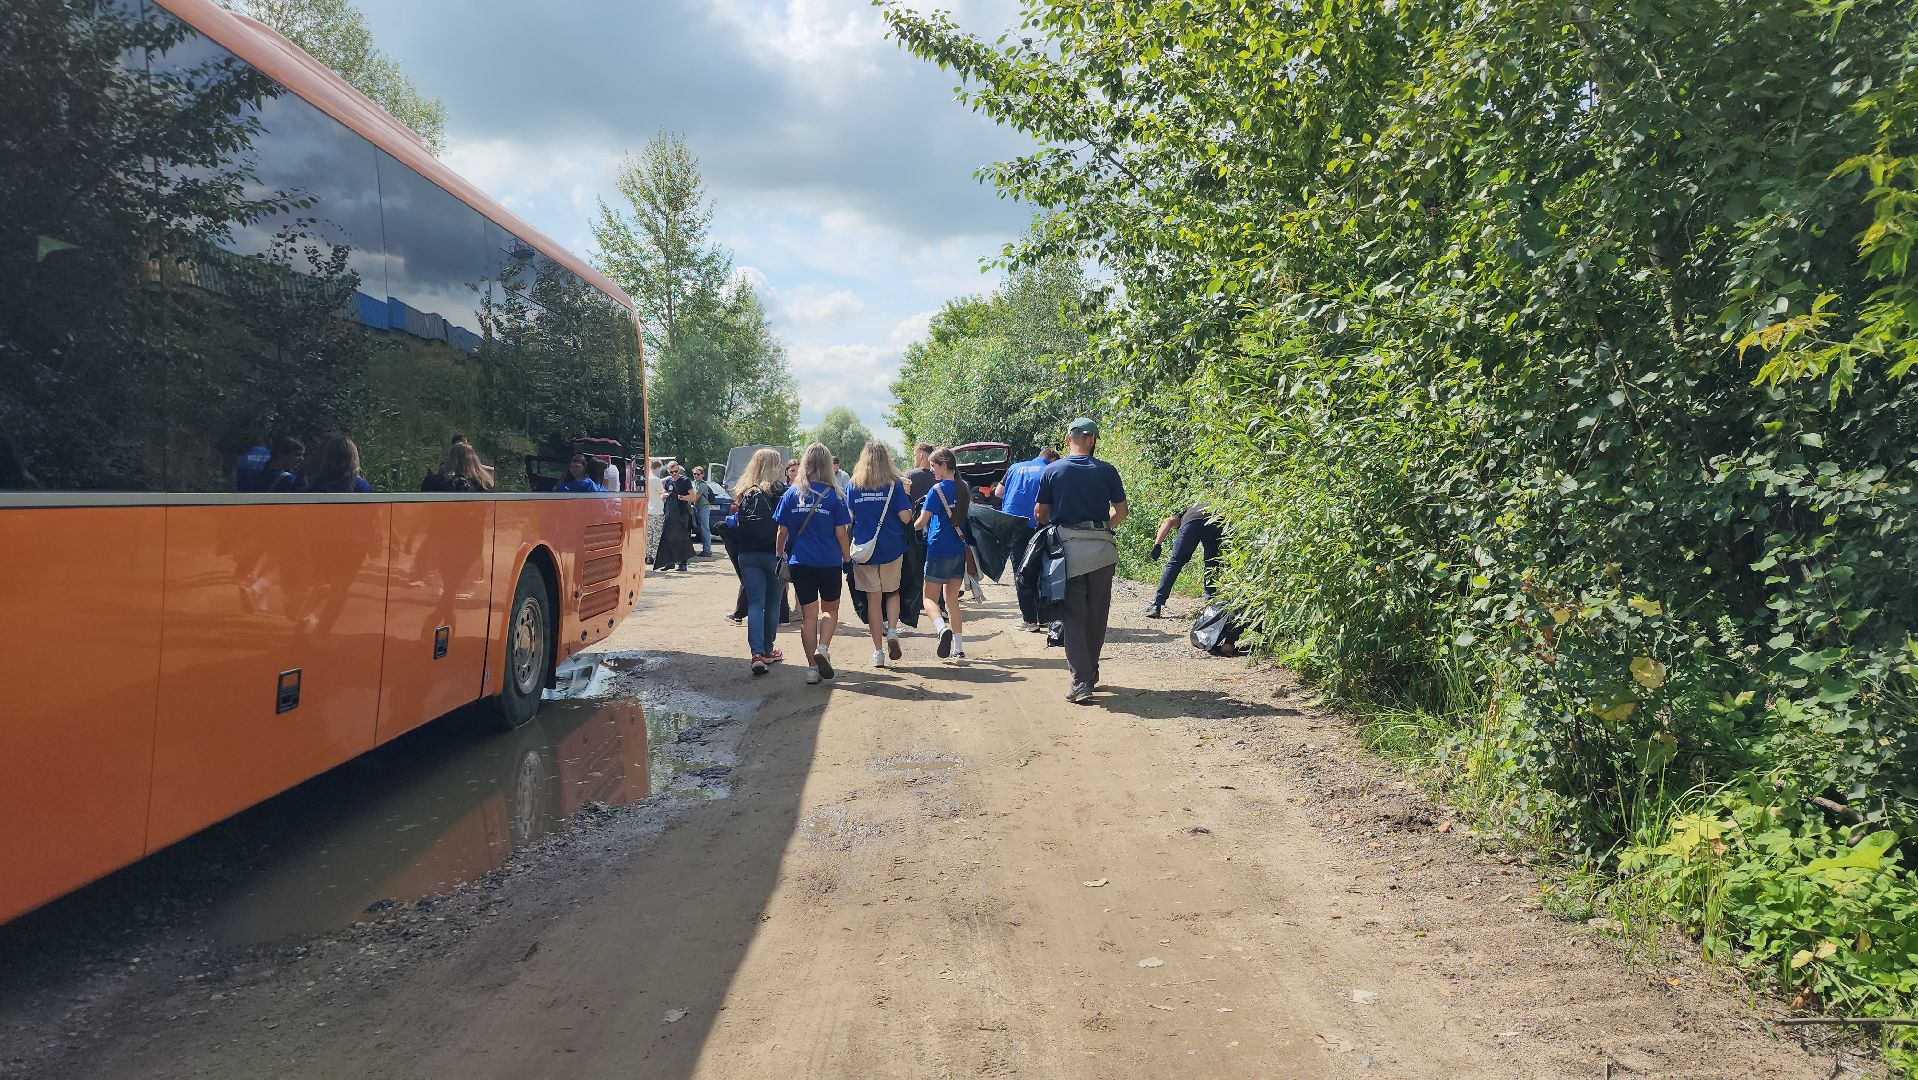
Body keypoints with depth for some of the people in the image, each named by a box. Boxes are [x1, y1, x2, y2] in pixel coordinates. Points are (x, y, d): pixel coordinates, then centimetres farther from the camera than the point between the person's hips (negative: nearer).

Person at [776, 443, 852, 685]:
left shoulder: (792, 493, -2)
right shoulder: (833, 495, -8)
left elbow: (783, 531, 1)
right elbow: (841, 533, -7)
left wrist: (780, 555, 15)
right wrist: (847, 557, 7)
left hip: (799, 562, 2)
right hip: (829, 562, -2)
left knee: (808, 615, 10)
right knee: (830, 609, 18)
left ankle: (812, 667, 10)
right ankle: (823, 648, -6)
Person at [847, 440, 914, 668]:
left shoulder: (854, 485, 1)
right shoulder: (894, 483, -4)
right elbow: (905, 517, -9)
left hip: (864, 548, 1)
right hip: (892, 548, -1)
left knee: (873, 598, 7)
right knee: (892, 591, 18)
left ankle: (878, 651, 9)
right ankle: (892, 630, -6)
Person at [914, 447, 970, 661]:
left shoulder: (937, 490, -13)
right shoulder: (963, 489, 6)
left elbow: (921, 522, -10)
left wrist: (914, 527, 10)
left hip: (939, 551, -6)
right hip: (960, 551, 6)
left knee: (930, 597, 2)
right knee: (952, 599, 13)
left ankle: (942, 628, -26)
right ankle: (958, 648, 12)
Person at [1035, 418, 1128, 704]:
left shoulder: (1052, 471, -1)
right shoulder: (1107, 471, 1)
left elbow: (1040, 513, 4)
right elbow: (1120, 512, 6)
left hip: (1067, 546, -1)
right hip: (1102, 548, 1)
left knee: (1074, 617, 0)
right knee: (1097, 616, 13)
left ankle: (1081, 683, -9)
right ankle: (1091, 673, 24)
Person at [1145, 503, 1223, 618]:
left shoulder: (1187, 511, 40)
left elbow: (1169, 521, 16)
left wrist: (1157, 545, 7)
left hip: (1191, 524, -1)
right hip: (1216, 525, 1)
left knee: (1174, 565, 4)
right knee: (1212, 567, 21)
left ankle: (1156, 606, 2)